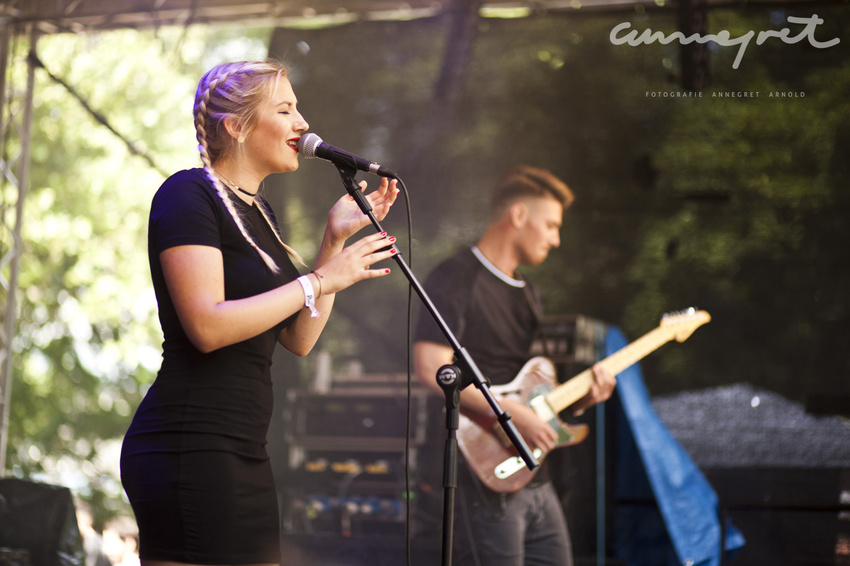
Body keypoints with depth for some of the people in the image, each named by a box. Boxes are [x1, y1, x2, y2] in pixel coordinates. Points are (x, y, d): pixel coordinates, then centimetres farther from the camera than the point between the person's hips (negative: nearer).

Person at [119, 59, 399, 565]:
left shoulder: (257, 210, 19)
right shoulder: (188, 194, -8)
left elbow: (299, 339, 15)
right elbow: (207, 325, -21)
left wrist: (336, 239, 9)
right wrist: (320, 281, -14)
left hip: (241, 451, 9)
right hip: (192, 444, -9)